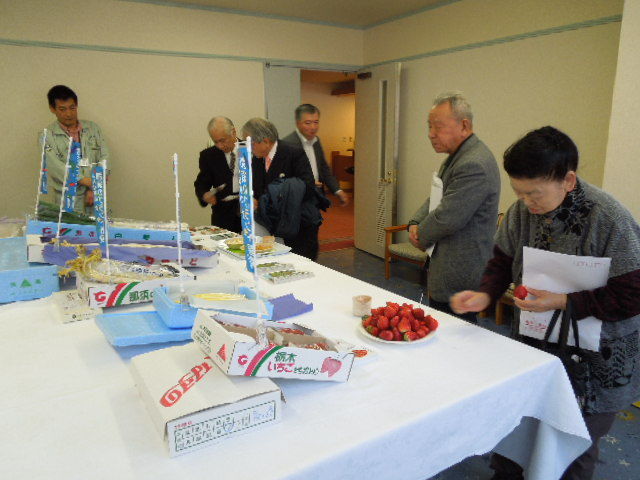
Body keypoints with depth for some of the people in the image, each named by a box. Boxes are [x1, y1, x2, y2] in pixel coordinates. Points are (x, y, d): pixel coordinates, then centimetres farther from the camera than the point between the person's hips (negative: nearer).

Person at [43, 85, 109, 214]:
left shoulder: (93, 128, 10)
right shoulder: (47, 135, 2)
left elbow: (104, 158, 4)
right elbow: (56, 168, -9)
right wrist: (85, 180, -21)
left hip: (94, 199, 2)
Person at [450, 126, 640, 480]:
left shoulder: (610, 220, -22)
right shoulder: (521, 211, -8)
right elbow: (503, 261, 3)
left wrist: (563, 302, -26)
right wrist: (485, 294, -15)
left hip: (596, 358, -4)